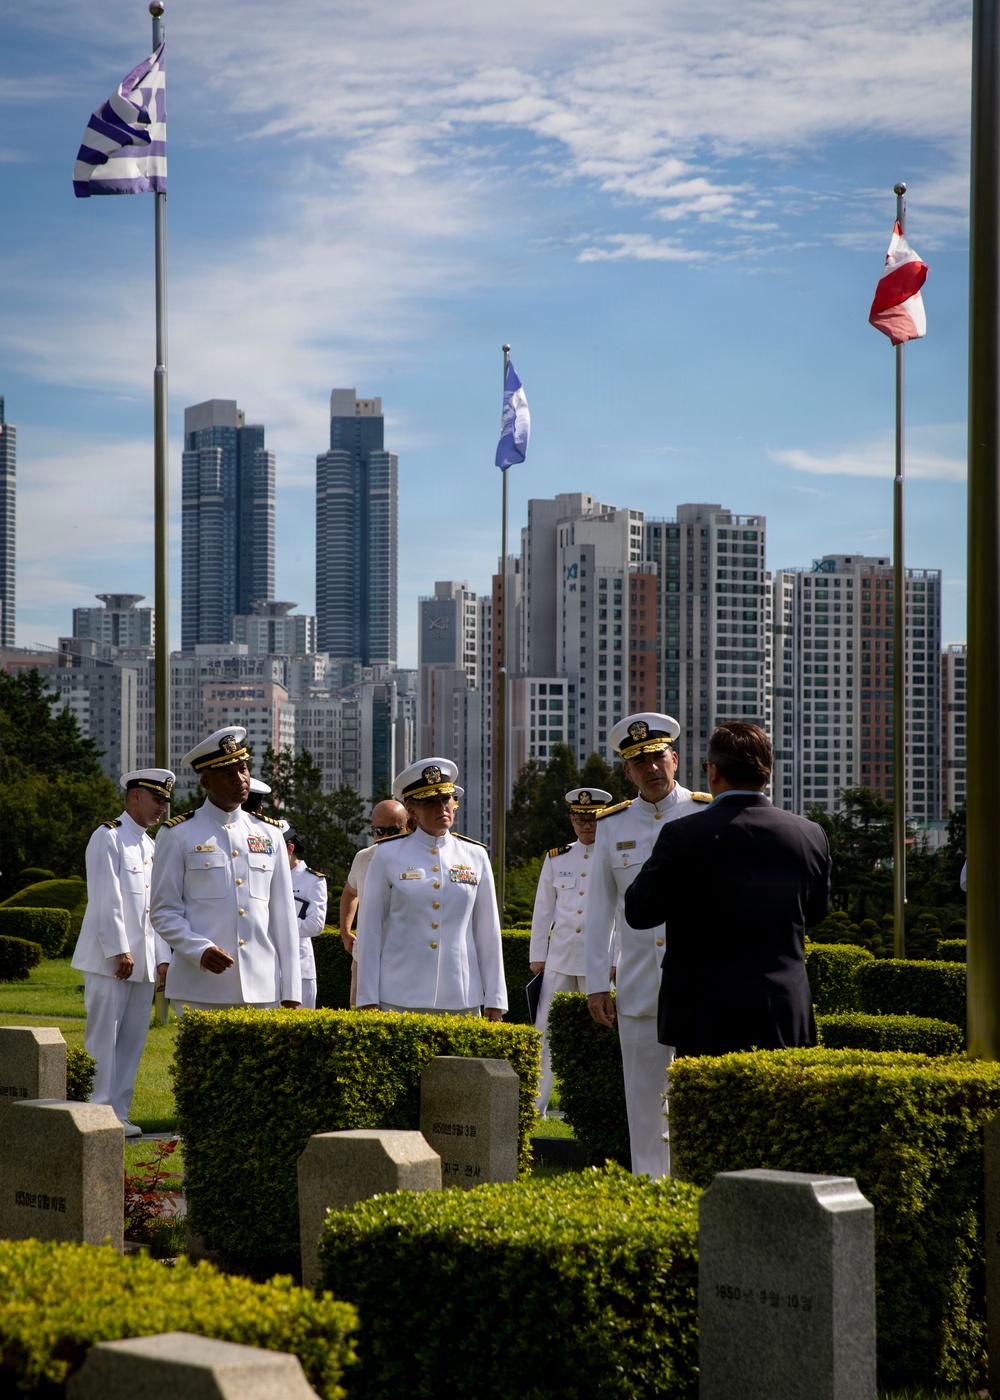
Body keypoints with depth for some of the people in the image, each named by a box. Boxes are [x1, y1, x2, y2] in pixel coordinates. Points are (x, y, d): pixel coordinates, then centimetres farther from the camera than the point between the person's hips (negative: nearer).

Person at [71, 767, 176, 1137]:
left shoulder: (151, 846, 19)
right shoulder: (108, 837, -6)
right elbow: (107, 899, -13)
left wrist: (162, 958, 12)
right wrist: (119, 950, -17)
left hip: (143, 963, 8)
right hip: (110, 960, -8)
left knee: (133, 1041, 7)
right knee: (103, 1037, -5)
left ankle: (118, 1114, 12)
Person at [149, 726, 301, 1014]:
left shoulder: (270, 835, 12)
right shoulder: (178, 835, 1)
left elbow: (284, 915, 12)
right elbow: (164, 913, 0)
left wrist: (290, 991, 7)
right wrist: (200, 950, -18)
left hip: (260, 989, 3)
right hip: (200, 991, -3)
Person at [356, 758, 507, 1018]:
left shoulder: (475, 856, 8)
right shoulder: (388, 855, 2)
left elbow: (488, 931, 10)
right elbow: (370, 928, 3)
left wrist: (495, 1001, 7)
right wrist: (368, 1000, -2)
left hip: (461, 999, 2)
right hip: (400, 998, -2)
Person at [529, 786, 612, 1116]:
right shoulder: (556, 859, 10)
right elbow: (543, 910, 14)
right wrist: (537, 956, 11)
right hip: (559, 960, 3)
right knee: (545, 1031, 1)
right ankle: (534, 1106, 6)